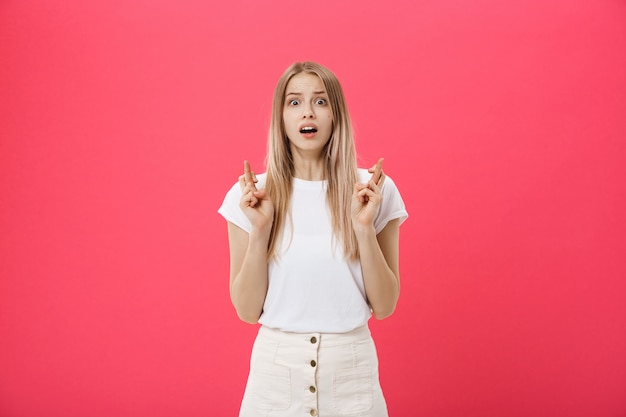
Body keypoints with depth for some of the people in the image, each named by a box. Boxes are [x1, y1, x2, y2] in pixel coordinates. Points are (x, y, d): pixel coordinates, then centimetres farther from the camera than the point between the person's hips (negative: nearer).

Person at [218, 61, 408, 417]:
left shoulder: (375, 189, -5)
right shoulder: (249, 194, -4)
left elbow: (385, 305, -4)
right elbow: (247, 309, -4)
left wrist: (363, 227, -16)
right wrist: (259, 229, -16)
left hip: (351, 367, 0)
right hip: (275, 366, 0)